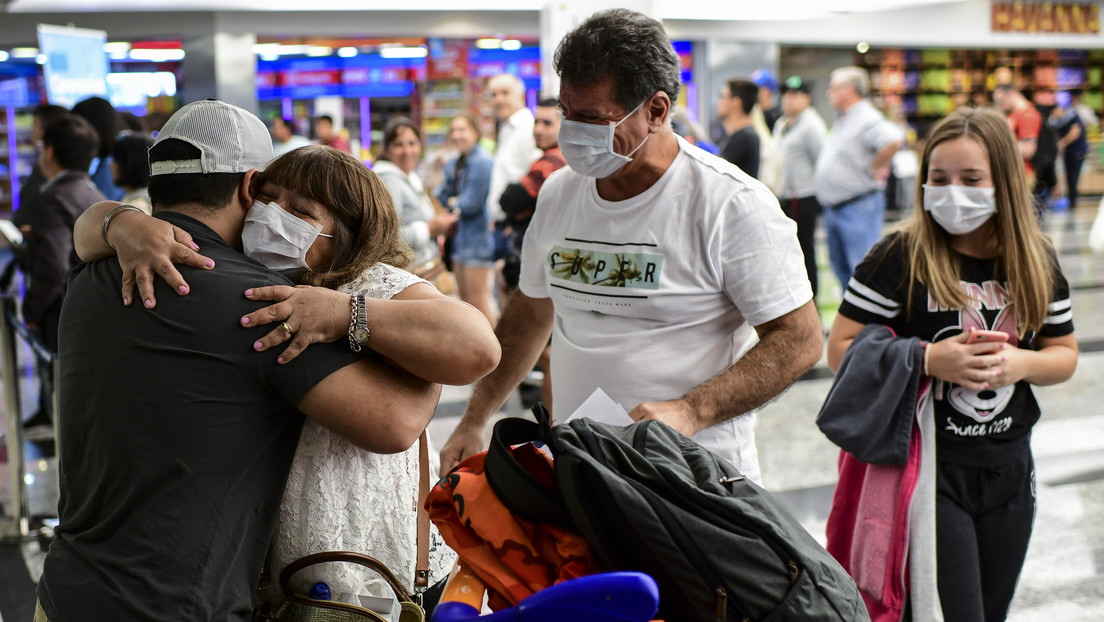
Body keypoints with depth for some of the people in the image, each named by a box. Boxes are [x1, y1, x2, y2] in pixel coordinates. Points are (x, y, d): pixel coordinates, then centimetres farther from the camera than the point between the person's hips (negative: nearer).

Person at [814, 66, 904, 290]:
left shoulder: (867, 119, -17)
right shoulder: (842, 121, 15)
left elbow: (894, 140, -34)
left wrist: (875, 168, -21)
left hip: (859, 208, -10)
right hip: (833, 210, 10)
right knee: (841, 269, 16)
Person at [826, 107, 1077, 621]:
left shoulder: (1037, 263, 4)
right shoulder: (900, 258, -11)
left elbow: (1064, 354, 13)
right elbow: (840, 351, -11)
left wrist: (1021, 363, -9)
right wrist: (929, 359, -23)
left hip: (1008, 470, 5)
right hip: (926, 467, -5)